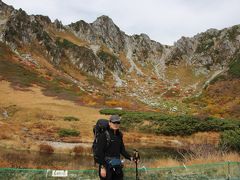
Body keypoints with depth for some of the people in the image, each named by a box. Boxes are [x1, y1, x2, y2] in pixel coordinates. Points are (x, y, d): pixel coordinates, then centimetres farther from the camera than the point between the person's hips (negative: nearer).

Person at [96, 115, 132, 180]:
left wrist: (130, 158, 0)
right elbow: (100, 152, -15)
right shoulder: (104, 135, -13)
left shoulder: (119, 135, 6)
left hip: (117, 166, 6)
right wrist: (102, 167, -18)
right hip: (107, 165, -6)